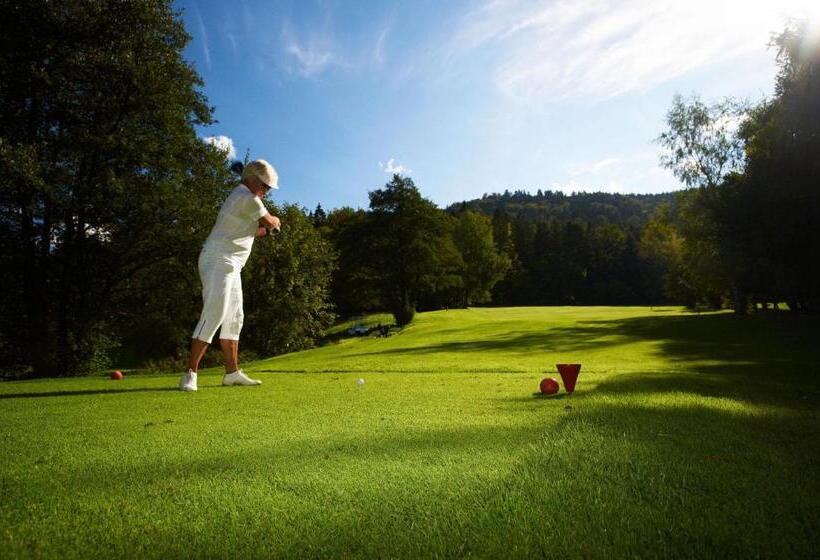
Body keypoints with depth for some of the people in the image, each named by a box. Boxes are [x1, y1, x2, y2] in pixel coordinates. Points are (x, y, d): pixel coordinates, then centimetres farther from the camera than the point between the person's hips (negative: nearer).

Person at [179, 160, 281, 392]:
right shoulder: (248, 198, -11)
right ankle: (190, 374, -13)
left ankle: (232, 373, 13)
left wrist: (265, 229, 22)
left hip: (230, 267, 11)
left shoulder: (238, 197, 22)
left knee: (234, 318, 9)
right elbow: (272, 223, -2)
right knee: (213, 316, -15)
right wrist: (275, 222, 20)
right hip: (218, 262, -11)